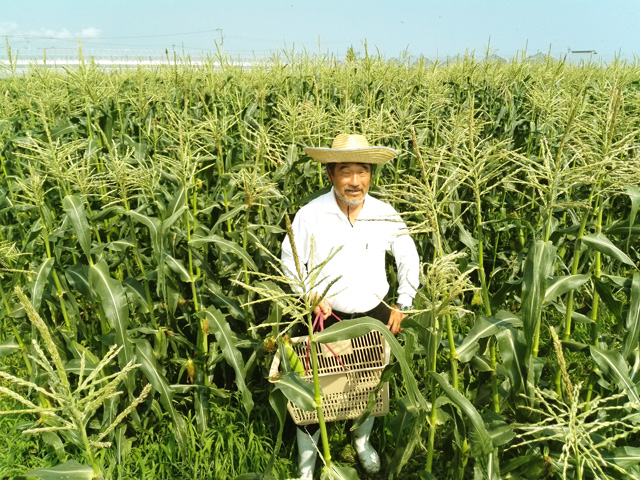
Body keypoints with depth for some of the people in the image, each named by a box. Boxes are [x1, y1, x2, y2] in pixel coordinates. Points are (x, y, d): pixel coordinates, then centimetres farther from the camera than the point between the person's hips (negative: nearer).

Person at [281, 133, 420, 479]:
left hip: (376, 315, 3)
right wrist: (311, 295, -17)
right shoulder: (310, 214, -16)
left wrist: (402, 306, 3)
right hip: (327, 316, -2)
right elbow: (291, 262, -4)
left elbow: (408, 258, 5)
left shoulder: (385, 214, -10)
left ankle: (363, 441, 51)